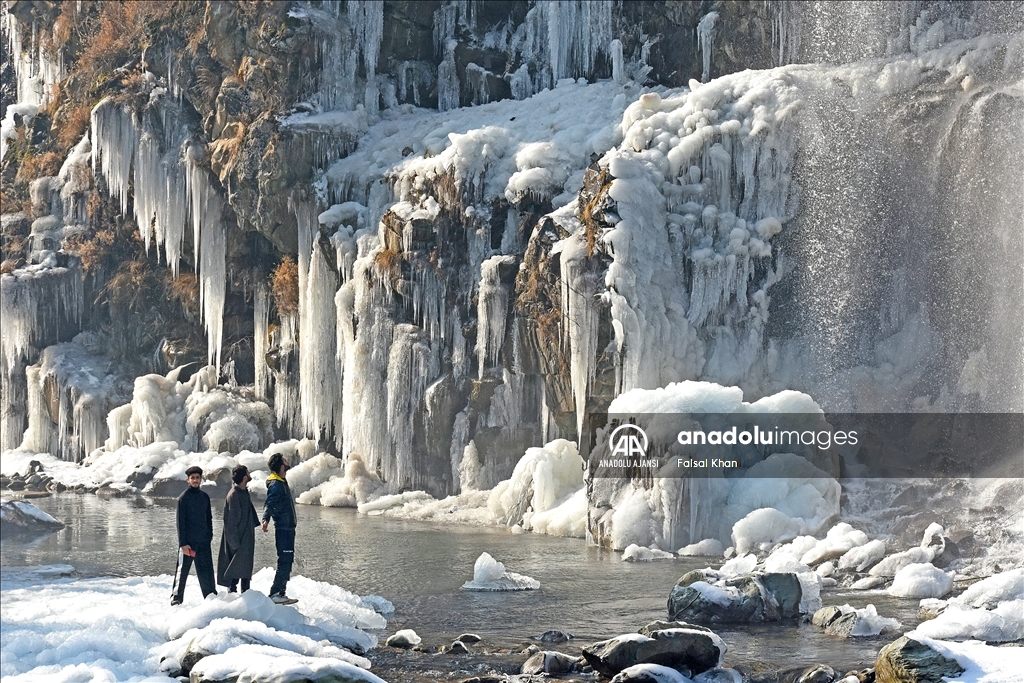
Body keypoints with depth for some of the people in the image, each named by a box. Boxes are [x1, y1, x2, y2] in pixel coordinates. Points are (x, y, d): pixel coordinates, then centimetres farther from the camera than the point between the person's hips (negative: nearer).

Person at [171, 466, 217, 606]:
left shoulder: (205, 497, 11)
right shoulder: (183, 498, -5)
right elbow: (180, 522, -8)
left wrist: (209, 536, 11)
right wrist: (183, 543, -13)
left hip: (203, 542, 5)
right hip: (188, 542, -5)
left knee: (207, 571, 7)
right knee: (182, 571, -1)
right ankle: (176, 599, 5)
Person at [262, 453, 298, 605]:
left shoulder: (281, 482, 15)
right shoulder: (276, 484, -15)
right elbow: (269, 504, -29)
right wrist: (266, 520, -44)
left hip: (288, 528, 10)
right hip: (283, 529, -10)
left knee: (286, 561, 13)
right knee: (285, 562, -11)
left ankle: (280, 593, 18)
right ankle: (275, 594, -11)